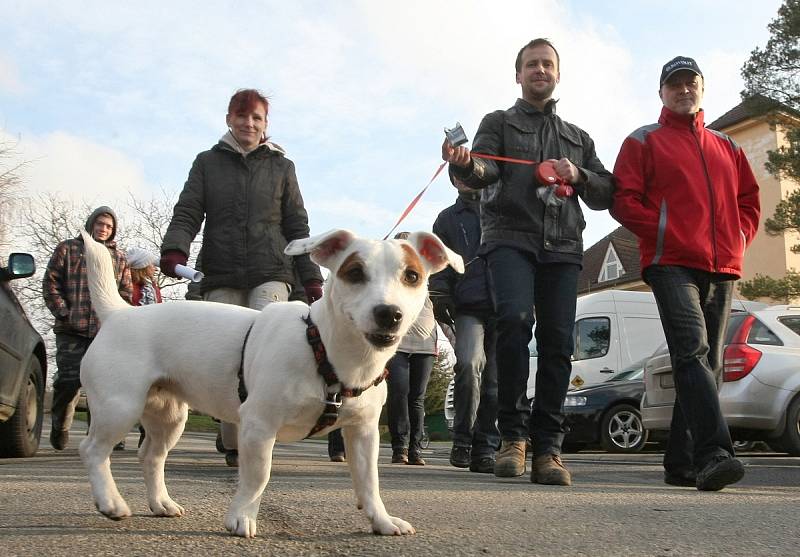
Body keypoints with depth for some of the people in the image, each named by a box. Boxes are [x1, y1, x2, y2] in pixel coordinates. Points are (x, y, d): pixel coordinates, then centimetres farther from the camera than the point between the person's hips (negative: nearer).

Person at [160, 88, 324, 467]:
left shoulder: (281, 167, 17)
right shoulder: (208, 163, 16)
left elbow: (297, 227, 15)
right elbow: (187, 214, 6)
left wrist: (312, 279, 7)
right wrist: (174, 250, -15)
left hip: (269, 275, -1)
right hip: (221, 278, 1)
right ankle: (234, 444, 3)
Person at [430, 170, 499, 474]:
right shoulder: (447, 218, 20)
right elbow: (440, 266, 17)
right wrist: (440, 300, 0)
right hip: (468, 308, 0)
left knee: (494, 379, 0)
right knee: (469, 363, -24)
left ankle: (485, 449, 9)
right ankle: (463, 438, -9)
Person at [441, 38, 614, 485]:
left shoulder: (578, 138, 27)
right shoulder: (499, 123, 18)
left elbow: (608, 194, 20)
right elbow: (485, 171, -2)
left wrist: (579, 176, -1)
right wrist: (465, 164, -26)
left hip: (562, 246, 4)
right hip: (511, 236, -3)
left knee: (558, 343, -6)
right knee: (515, 318, -26)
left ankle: (548, 447, 1)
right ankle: (513, 434, -15)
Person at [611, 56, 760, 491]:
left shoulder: (727, 147, 24)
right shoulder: (644, 142, 10)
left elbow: (749, 201, 26)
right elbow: (624, 200, 1)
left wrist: (739, 239, 7)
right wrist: (663, 234, -11)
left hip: (721, 269, 6)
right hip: (671, 264, -6)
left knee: (706, 363, 5)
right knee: (693, 351, -23)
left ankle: (681, 462, 12)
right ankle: (713, 453, -34)